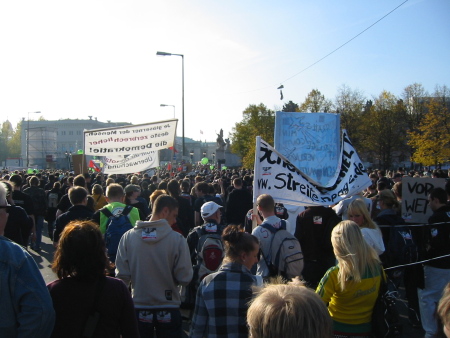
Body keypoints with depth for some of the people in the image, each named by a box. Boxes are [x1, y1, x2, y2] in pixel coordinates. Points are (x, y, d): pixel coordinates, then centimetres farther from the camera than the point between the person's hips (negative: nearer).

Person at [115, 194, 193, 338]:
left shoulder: (128, 236, -9)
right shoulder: (177, 239, -15)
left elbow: (122, 275, -6)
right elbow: (184, 278, -13)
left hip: (139, 309, 2)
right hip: (168, 310, -2)